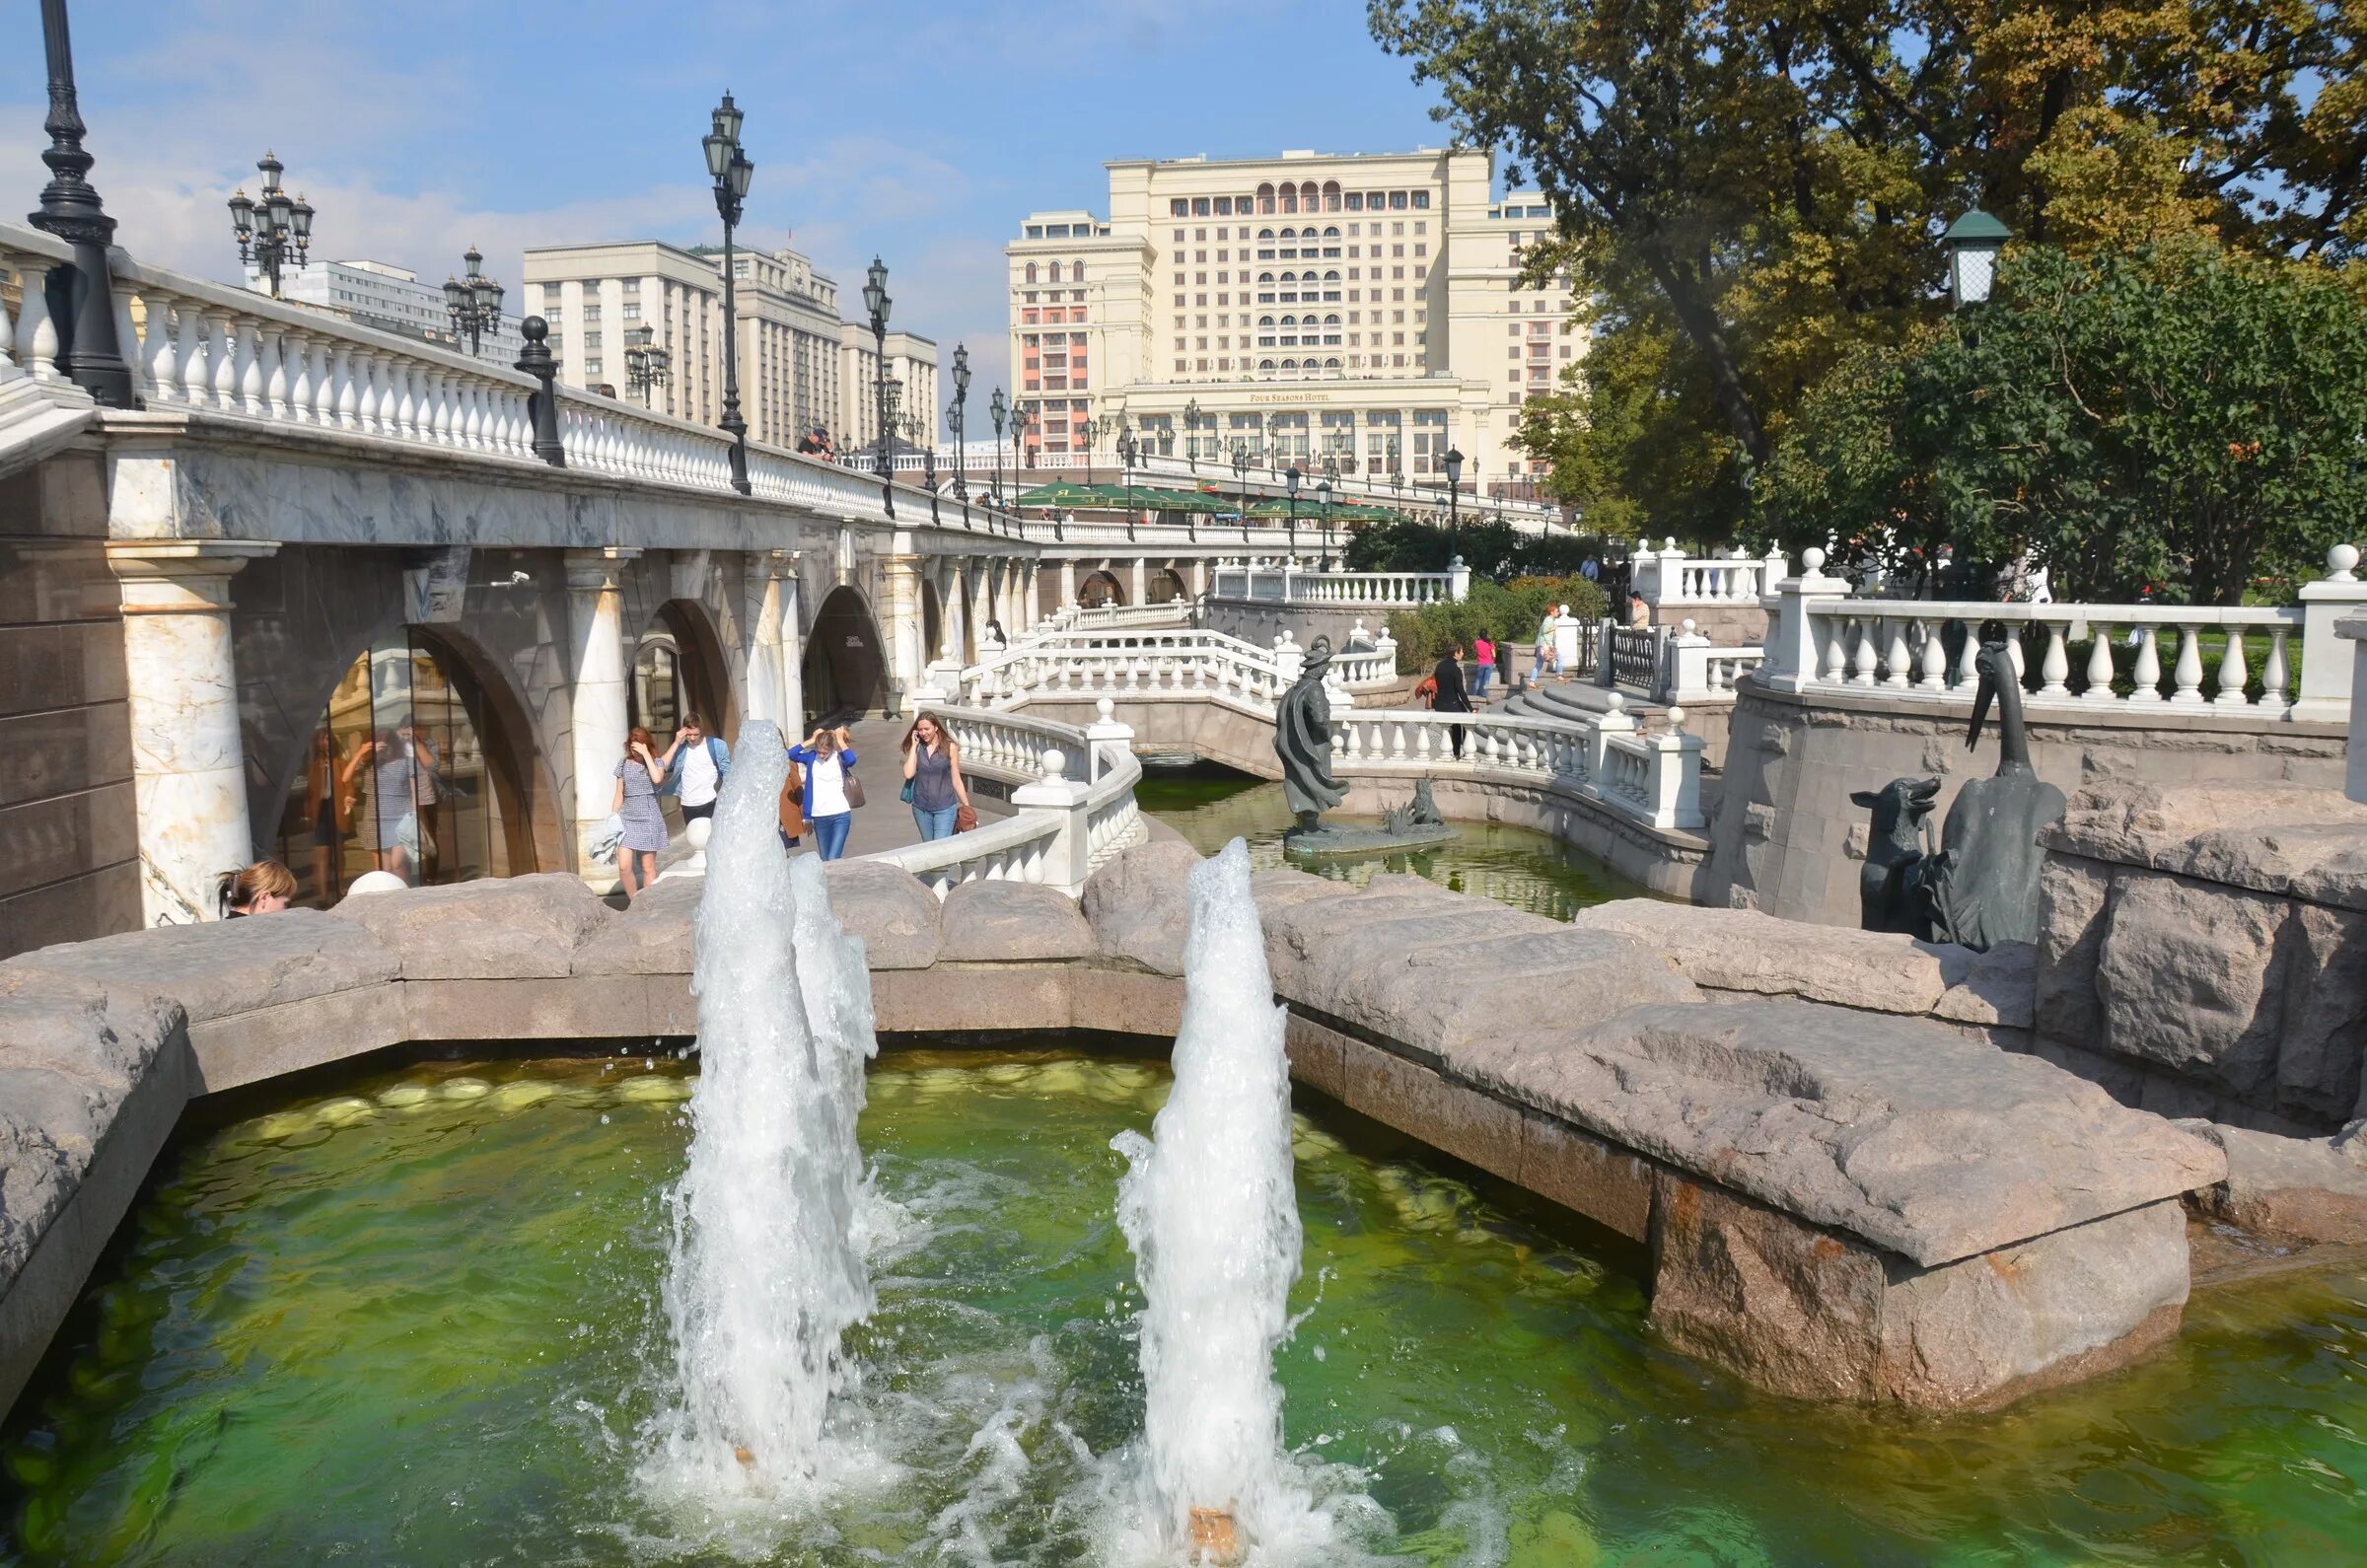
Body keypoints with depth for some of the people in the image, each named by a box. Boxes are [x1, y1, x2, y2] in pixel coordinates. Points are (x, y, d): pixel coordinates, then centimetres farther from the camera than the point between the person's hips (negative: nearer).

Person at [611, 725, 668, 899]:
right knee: (624, 867, -6)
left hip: (649, 819, -2)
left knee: (648, 867, 3)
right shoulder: (624, 765, 7)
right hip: (627, 819, 2)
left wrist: (646, 754, -17)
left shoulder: (656, 762, 0)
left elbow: (657, 779, -23)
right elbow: (619, 795, 10)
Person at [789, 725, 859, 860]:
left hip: (840, 815, -4)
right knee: (824, 861, 9)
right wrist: (811, 740, -4)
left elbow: (851, 760, -27)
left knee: (833, 861, -14)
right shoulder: (812, 757, 5)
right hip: (819, 817, 4)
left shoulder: (839, 758, -4)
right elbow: (790, 754, -7)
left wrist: (840, 740, -14)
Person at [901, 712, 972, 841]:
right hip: (921, 808, 4)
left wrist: (966, 806, 1)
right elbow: (908, 774, -11)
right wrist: (914, 746, -7)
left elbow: (956, 781, 0)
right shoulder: (916, 748, 3)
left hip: (945, 808, -4)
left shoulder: (949, 748, -5)